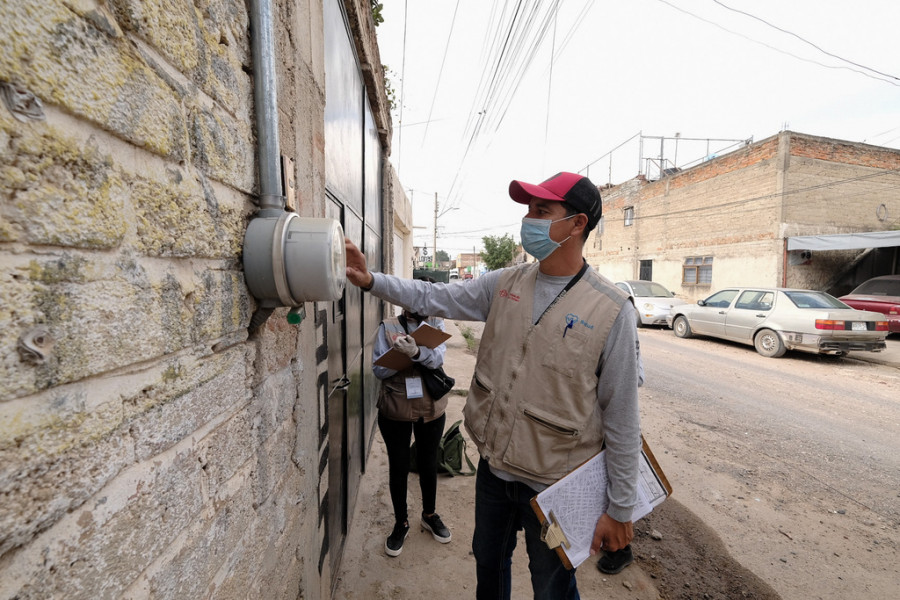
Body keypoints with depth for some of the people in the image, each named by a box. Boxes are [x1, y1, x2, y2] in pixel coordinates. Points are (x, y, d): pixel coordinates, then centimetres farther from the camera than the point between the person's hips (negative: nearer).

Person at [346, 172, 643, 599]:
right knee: (488, 564, 29)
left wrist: (620, 509, -7)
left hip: (553, 484, -4)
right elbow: (433, 298, 1)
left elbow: (622, 419, -14)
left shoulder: (611, 310, -19)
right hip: (494, 467, 5)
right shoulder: (504, 284, -5)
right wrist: (371, 280, -10)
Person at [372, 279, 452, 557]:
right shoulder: (388, 327, -4)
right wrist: (400, 354, -25)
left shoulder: (435, 324, -2)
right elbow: (378, 369, -8)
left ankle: (429, 515, 44)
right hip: (395, 410, -1)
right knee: (398, 467, 14)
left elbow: (437, 358, -19)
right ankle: (401, 523, 38)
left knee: (428, 464, 18)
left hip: (431, 408, 1)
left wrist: (416, 352, -39)